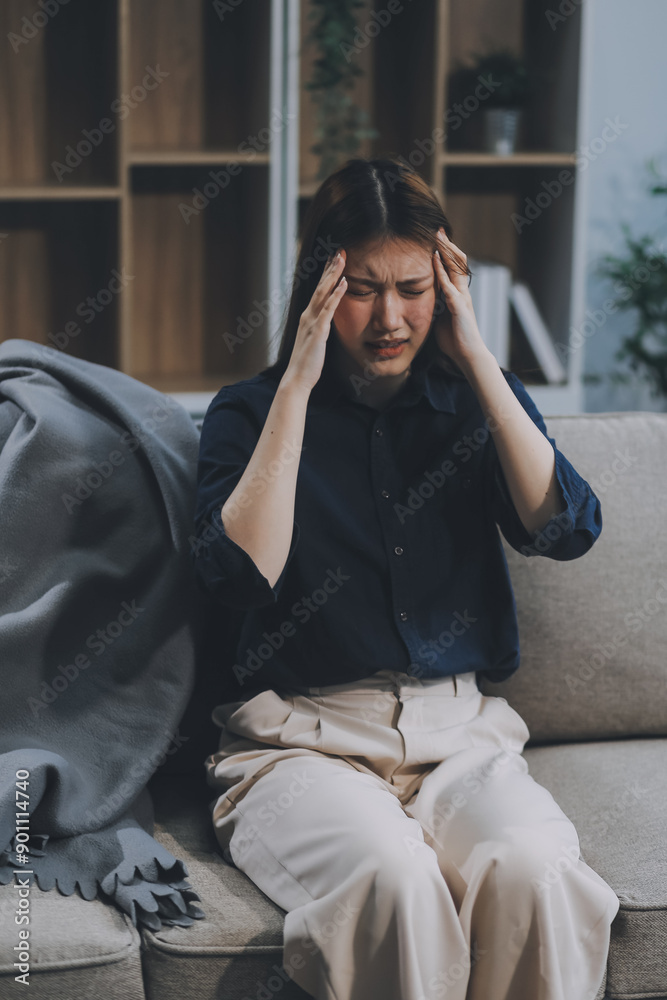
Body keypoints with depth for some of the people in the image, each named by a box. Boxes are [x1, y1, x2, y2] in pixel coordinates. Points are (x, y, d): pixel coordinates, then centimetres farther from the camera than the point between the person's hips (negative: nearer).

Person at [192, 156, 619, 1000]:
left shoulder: (475, 402, 14)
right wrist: (298, 385, -11)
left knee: (531, 872, -32)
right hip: (301, 739, -2)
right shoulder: (250, 412, 6)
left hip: (457, 733, 2)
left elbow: (567, 529, -4)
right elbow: (239, 576, -11)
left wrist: (476, 359, -5)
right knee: (389, 878, -36)